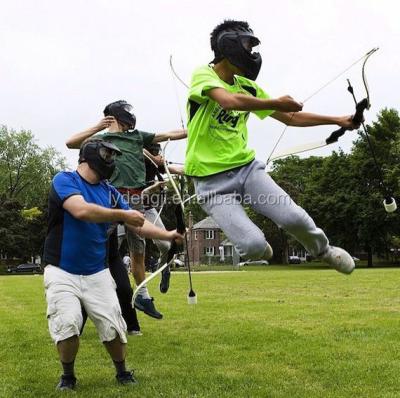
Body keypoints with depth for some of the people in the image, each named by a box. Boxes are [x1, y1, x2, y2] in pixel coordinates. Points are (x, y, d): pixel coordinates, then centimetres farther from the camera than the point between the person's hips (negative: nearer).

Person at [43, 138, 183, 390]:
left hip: (97, 273, 4)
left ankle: (122, 372, 21)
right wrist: (122, 215, -25)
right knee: (68, 325, -17)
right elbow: (81, 210, -27)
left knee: (113, 327, -3)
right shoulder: (64, 180, -9)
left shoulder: (110, 192, 8)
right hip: (62, 272, -4)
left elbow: (137, 223, 7)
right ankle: (68, 376, 9)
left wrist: (167, 235, -5)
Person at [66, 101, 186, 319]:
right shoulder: (100, 139, 11)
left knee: (138, 250, 11)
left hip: (135, 199, 4)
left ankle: (143, 296, 22)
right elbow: (70, 143, -2)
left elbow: (169, 135, 15)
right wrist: (97, 128, -8)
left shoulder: (137, 136, 20)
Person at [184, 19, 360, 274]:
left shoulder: (248, 87, 11)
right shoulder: (203, 75, -7)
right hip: (212, 181, -5)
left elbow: (291, 118, 18)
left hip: (247, 167, 5)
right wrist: (276, 103, -22)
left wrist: (337, 120, 16)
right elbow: (230, 101, -29)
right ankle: (258, 249, 19)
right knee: (254, 245, -20)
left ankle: (323, 250, 21)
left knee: (294, 218, -13)